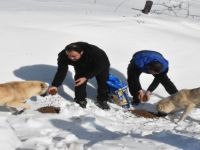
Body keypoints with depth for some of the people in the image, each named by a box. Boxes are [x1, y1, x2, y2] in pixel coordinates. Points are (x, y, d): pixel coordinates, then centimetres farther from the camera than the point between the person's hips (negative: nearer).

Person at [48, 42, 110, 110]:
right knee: (79, 82, -12)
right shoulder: (63, 56, -36)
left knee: (103, 82, -1)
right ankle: (81, 100, 8)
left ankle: (102, 101, 20)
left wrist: (86, 77, -40)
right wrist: (55, 85, -42)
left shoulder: (93, 52, -46)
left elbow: (98, 68, -33)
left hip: (101, 65, -2)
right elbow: (61, 71, -30)